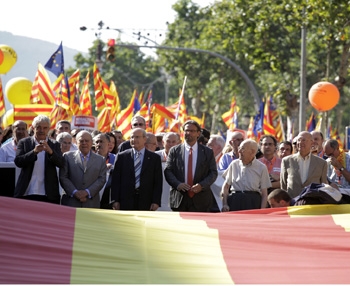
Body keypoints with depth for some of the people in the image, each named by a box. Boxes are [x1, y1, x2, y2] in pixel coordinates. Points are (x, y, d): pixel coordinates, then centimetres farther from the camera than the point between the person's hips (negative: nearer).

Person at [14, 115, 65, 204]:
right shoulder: (24, 143, 9)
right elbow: (18, 162, -4)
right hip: (26, 193, 0)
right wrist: (34, 152, -18)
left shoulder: (55, 145, 11)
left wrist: (50, 152, -21)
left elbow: (61, 163, -2)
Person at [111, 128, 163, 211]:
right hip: (126, 202, 0)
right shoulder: (121, 156, 8)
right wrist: (115, 200, -2)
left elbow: (158, 182, 4)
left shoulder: (154, 158, 7)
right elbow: (116, 180, 6)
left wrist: (156, 202, -5)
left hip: (146, 203, 0)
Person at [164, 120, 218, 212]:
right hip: (179, 198, 1)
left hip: (200, 200, -1)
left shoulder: (207, 152, 8)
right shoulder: (174, 151, 9)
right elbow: (168, 171, 4)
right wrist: (177, 184, -15)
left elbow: (213, 173, 5)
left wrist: (202, 185, -14)